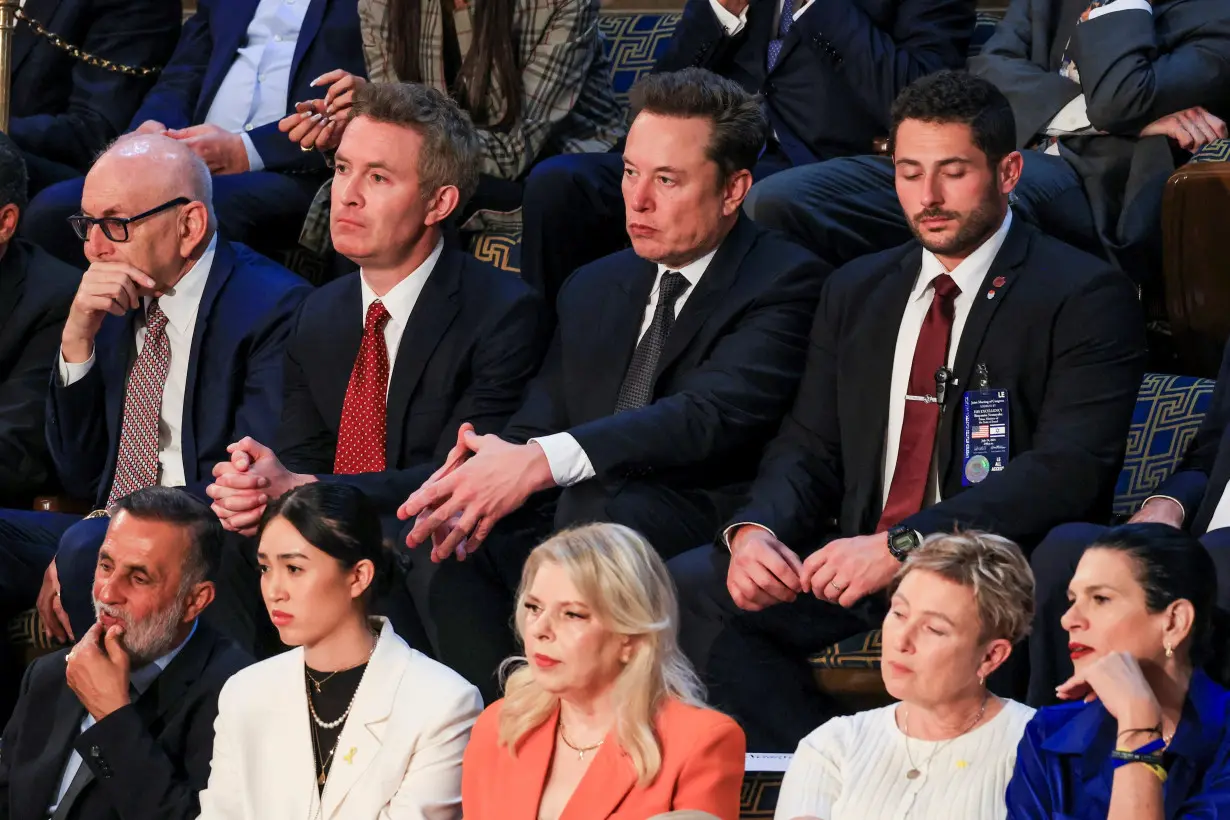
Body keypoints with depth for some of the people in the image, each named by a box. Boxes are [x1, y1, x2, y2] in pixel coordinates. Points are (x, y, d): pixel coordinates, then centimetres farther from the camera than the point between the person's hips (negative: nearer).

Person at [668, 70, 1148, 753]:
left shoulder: (1086, 297, -2)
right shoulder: (855, 292, 19)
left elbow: (1069, 468, -14)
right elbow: (808, 448, 17)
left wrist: (904, 547, -24)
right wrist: (756, 530, -9)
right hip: (856, 559, 7)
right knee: (685, 589, -17)